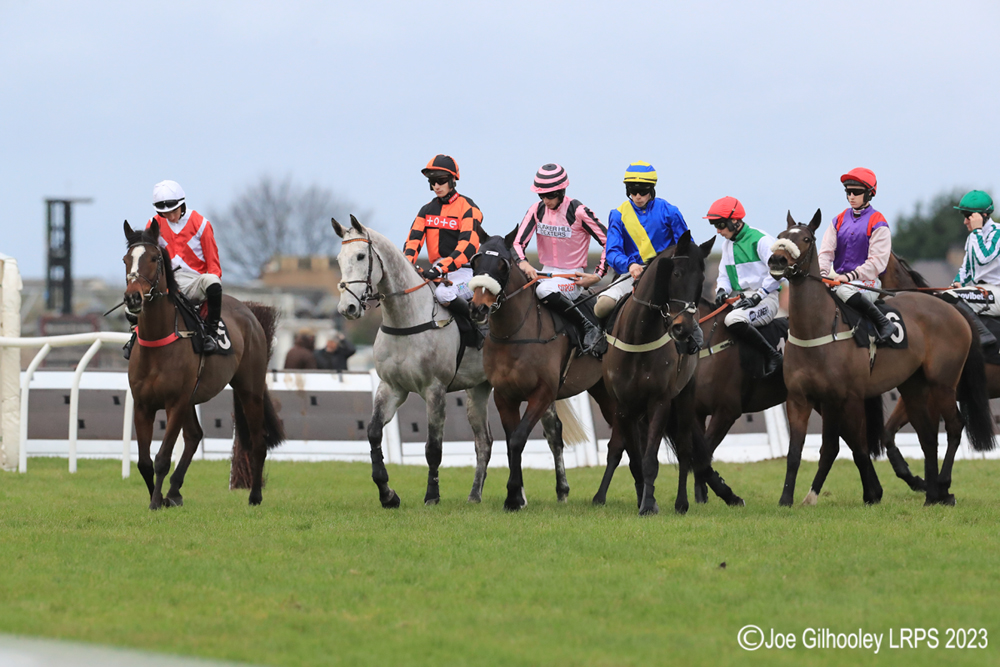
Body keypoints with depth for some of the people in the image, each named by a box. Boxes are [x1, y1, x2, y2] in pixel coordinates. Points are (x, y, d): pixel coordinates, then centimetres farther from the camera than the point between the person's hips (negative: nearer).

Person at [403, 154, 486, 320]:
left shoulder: (467, 208, -6)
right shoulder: (427, 210, 15)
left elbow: (468, 246, -18)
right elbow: (414, 238, 5)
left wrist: (441, 268, -29)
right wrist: (407, 262, -17)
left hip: (463, 269, -6)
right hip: (438, 271, 6)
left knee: (444, 293, -35)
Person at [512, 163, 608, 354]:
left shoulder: (578, 212, -12)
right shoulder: (537, 211, 3)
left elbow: (609, 242, -8)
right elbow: (518, 242, -2)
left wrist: (598, 276, -12)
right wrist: (523, 263, -24)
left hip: (572, 276, -6)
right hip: (546, 273, 6)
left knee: (544, 290, -37)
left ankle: (589, 328, -26)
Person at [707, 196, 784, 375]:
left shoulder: (760, 240, -9)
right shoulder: (727, 244, 17)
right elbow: (724, 275, 24)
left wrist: (757, 297, -19)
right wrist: (722, 290, 0)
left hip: (765, 299, -8)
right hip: (739, 299, 8)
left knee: (733, 320, -35)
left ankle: (772, 355, -24)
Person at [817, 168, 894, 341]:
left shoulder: (877, 223, -4)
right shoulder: (839, 221, 14)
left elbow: (877, 261, -11)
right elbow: (826, 251, 6)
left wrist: (850, 276, -21)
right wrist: (822, 274, -15)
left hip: (866, 281, -5)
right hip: (840, 279, 5)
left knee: (844, 291, -37)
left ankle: (883, 323, -25)